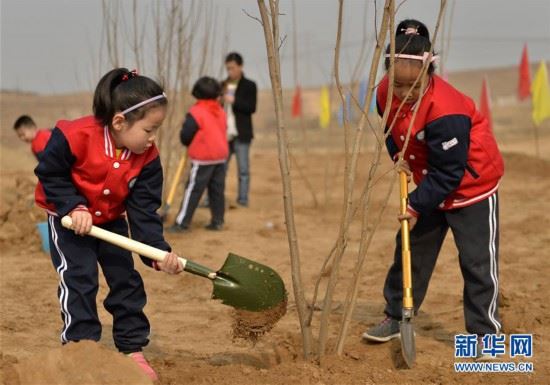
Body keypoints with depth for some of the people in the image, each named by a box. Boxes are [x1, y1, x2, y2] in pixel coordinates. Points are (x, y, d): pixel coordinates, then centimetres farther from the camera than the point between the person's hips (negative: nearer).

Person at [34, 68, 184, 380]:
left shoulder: (147, 158, -19)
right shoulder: (75, 137, -32)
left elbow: (144, 211, -18)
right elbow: (49, 174, -18)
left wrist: (159, 252, -29)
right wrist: (74, 206, -28)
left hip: (112, 220, 4)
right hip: (68, 218, -4)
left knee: (126, 279, 3)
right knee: (79, 277, -13)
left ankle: (133, 348, 14)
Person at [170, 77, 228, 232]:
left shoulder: (196, 113, -12)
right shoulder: (221, 112, 8)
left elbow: (185, 136, -12)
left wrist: (189, 143, 12)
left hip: (202, 158, -6)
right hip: (221, 155, 6)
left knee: (193, 190, -5)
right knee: (217, 190, 11)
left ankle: (182, 222, -4)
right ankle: (217, 221, 14)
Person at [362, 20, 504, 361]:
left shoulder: (446, 112, -35)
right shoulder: (387, 93, -14)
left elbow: (448, 172, -29)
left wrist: (418, 205, -27)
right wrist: (398, 154, -7)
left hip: (472, 186, -7)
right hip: (431, 185, 8)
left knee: (478, 261, -6)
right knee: (410, 250, 13)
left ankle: (485, 333, 3)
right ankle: (396, 317, 26)